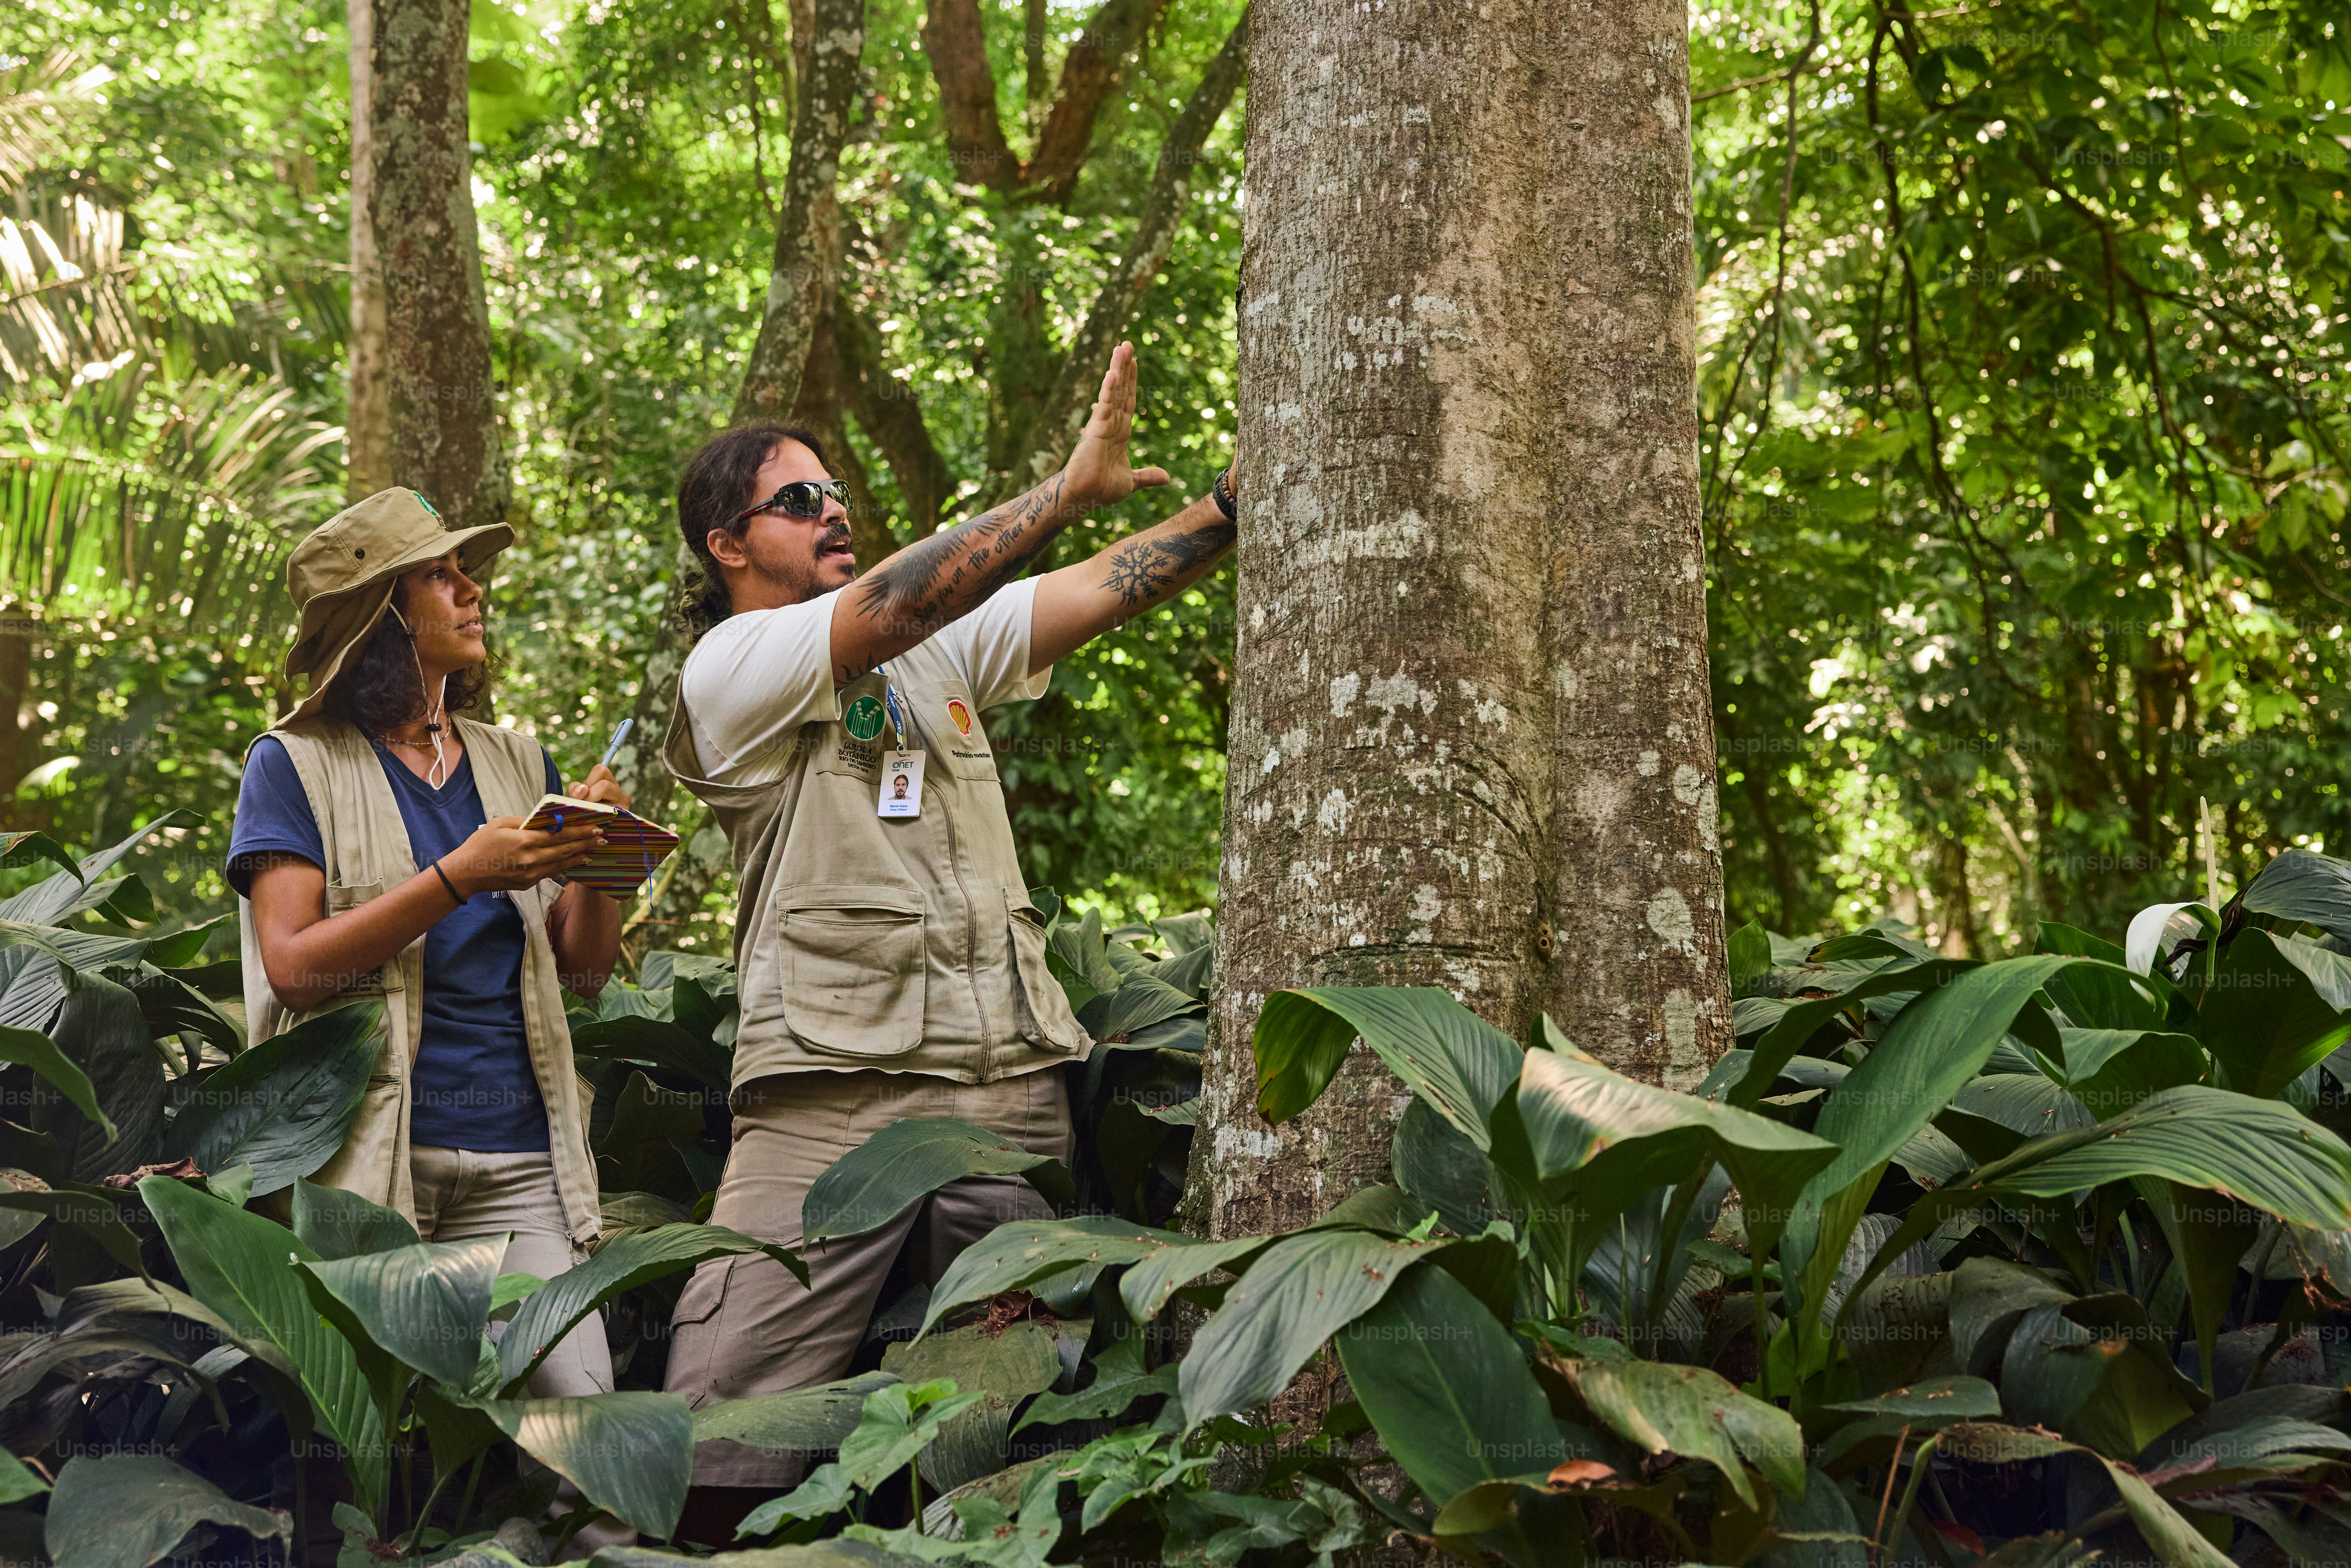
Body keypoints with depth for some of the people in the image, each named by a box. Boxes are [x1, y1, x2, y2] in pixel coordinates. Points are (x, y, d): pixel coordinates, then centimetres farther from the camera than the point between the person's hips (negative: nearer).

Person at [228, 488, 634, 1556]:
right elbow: (294, 966, -7)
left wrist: (592, 866, -4)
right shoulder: (297, 765, 5)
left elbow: (584, 972, 16)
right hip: (368, 1153, -3)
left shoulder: (516, 763, 18)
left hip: (517, 1164, 3)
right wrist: (462, 877, -15)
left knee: (580, 1408, -12)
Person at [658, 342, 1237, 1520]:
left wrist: (1243, 495, -4)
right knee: (721, 1423, -12)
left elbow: (1114, 587, 10)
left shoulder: (945, 648, 21)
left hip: (1015, 1083, 6)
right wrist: (1072, 488, -17)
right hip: (838, 1085, -5)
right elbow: (884, 612, -14)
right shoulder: (731, 669, 2)